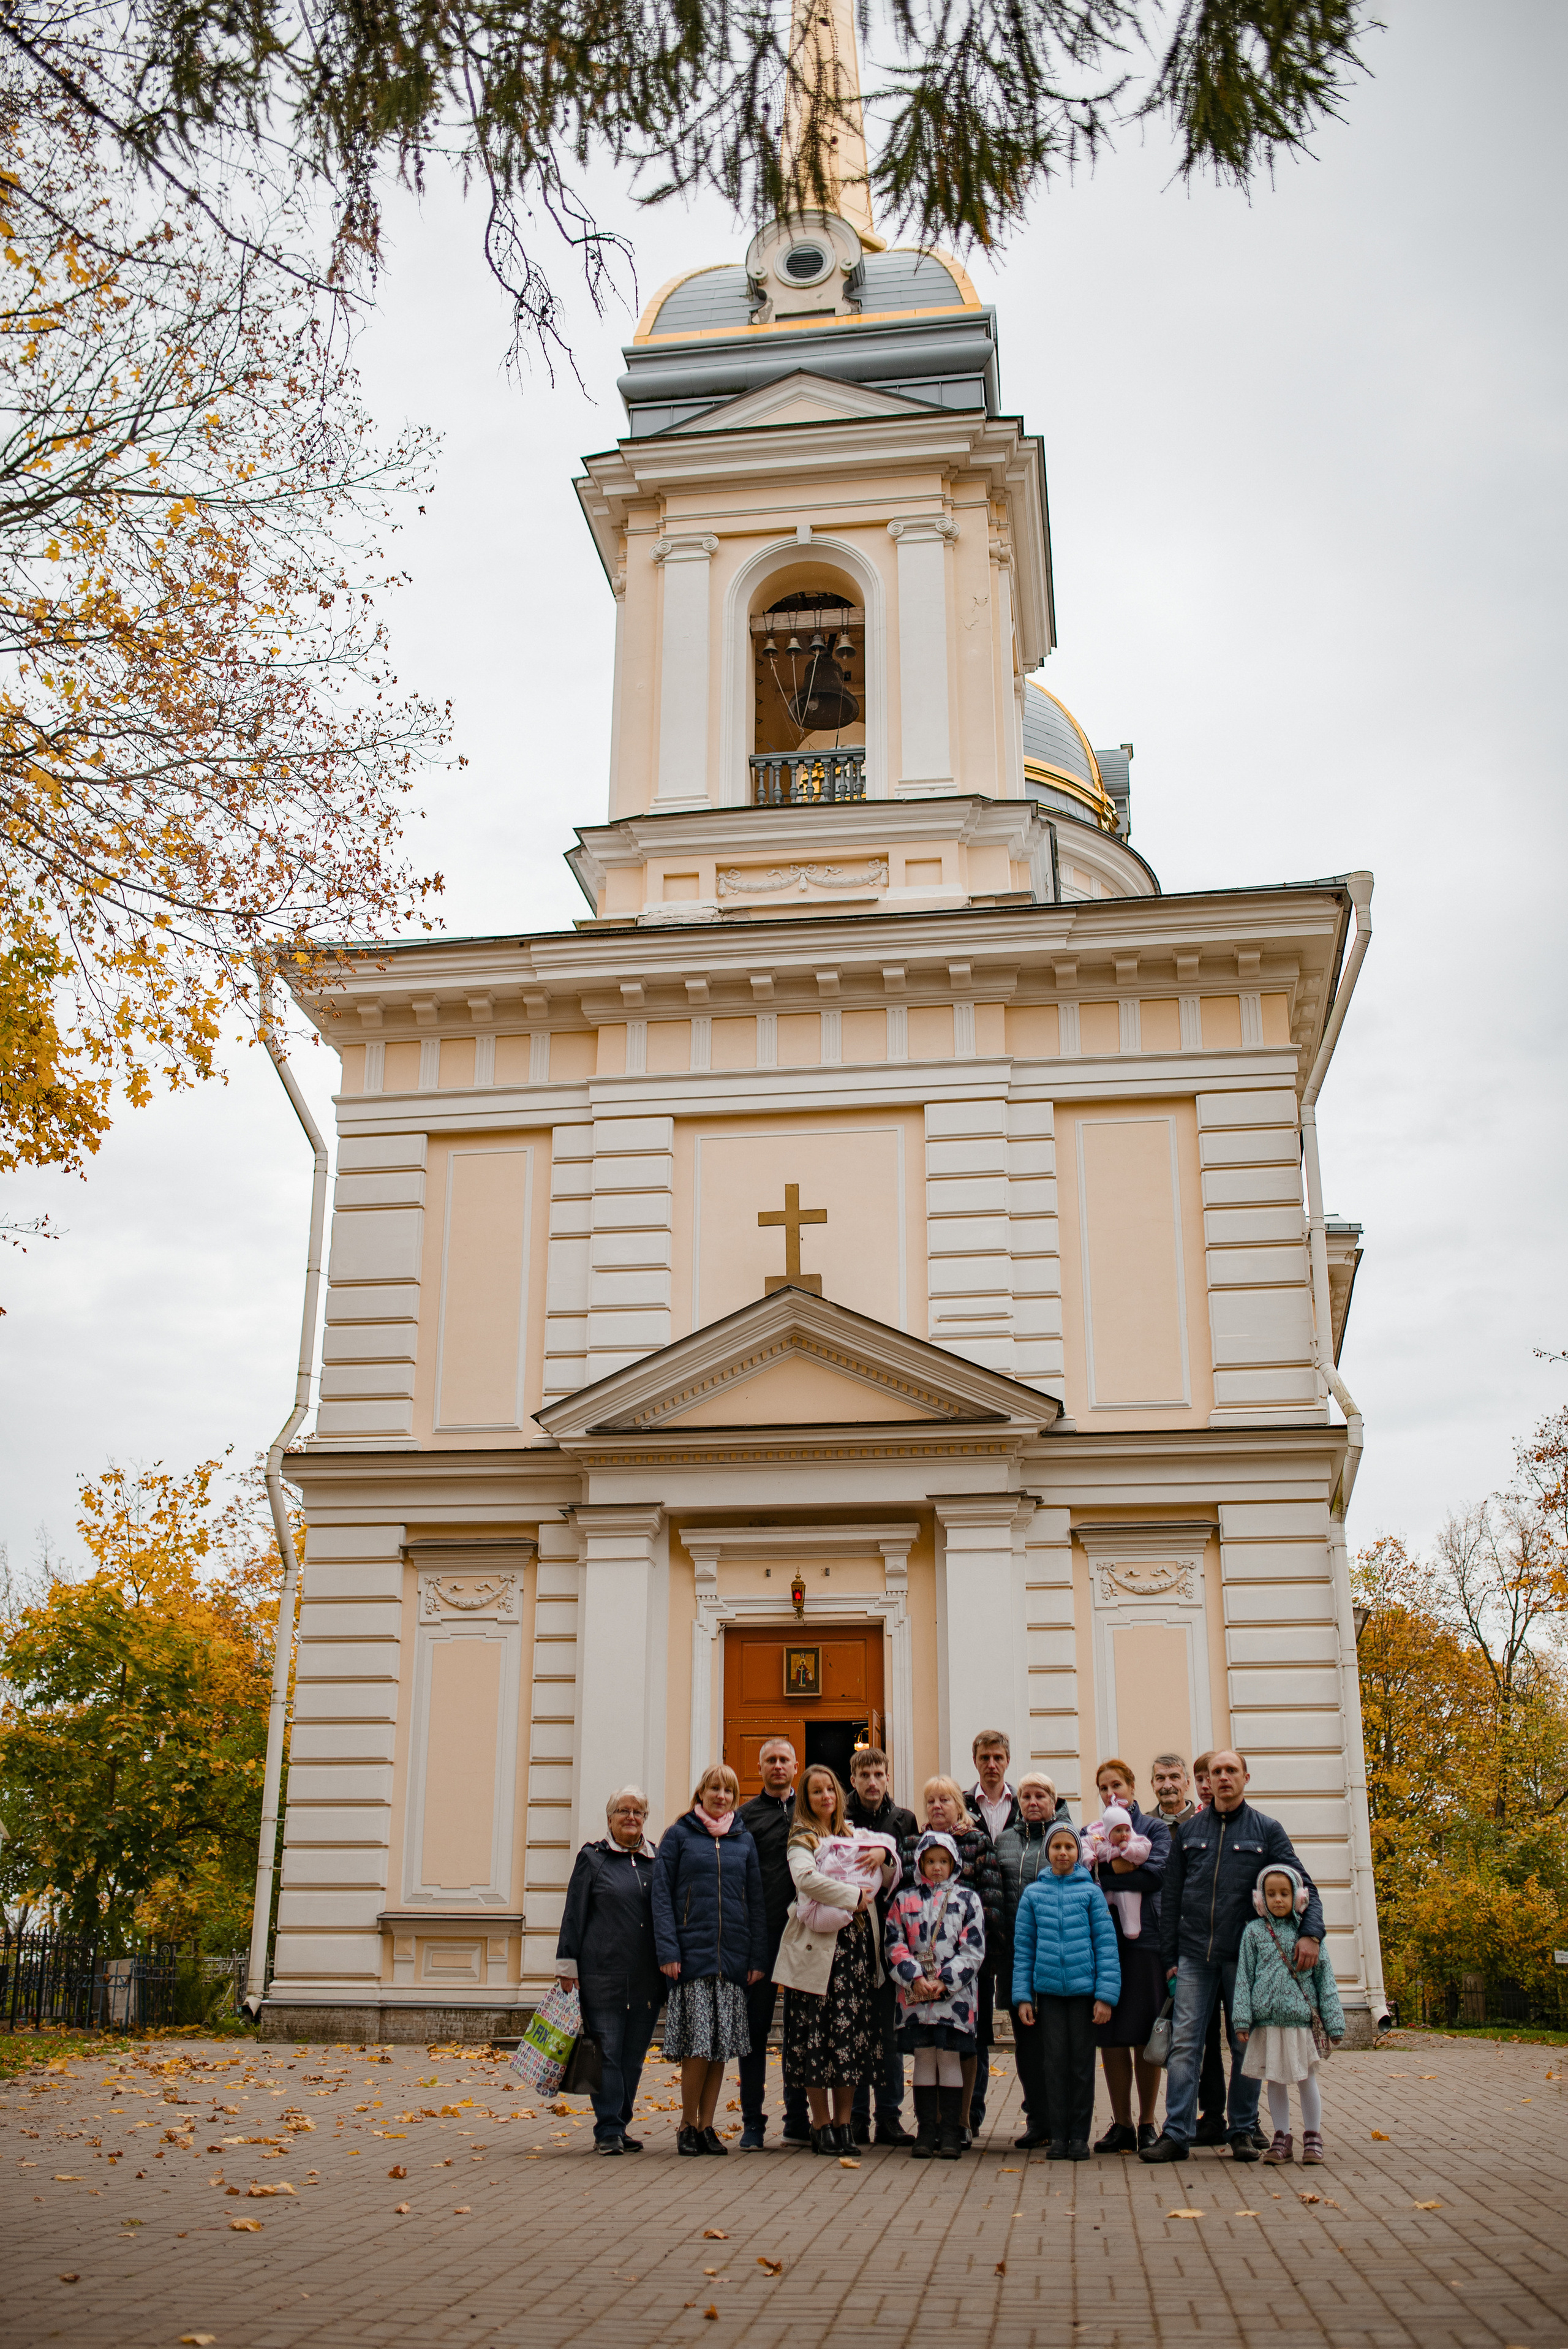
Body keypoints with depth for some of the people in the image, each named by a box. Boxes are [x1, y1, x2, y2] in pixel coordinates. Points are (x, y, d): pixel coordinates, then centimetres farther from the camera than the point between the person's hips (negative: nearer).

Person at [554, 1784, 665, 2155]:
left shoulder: (656, 1861, 13)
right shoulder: (593, 1858, 4)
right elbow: (574, 1915, 3)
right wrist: (567, 1967, -2)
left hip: (647, 1979, 4)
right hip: (602, 1975, -4)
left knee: (634, 2055, 7)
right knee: (607, 2052, -5)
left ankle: (619, 2127, 16)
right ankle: (608, 2130, 0)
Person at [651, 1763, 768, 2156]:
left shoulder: (744, 1841, 12)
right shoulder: (679, 1835, 4)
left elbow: (756, 1902, 12)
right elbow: (662, 1894, -1)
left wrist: (757, 1957, 4)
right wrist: (667, 1950, -11)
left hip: (733, 1956, 3)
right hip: (692, 1953, -3)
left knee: (722, 2042, 4)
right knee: (699, 2041, -8)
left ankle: (706, 2125, 15)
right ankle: (688, 2126, 7)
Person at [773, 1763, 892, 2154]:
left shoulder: (852, 1835, 19)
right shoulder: (802, 1837, 2)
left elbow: (888, 1880, 23)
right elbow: (806, 1878, -18)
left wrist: (885, 1854, 2)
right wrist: (854, 1896, -14)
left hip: (857, 1944, 5)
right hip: (819, 1945, -5)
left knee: (853, 2031, 3)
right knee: (815, 2035, -4)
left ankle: (844, 2121, 9)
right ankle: (822, 2125, 4)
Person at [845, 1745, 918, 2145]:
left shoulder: (904, 1821, 10)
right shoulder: (839, 1820, 4)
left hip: (891, 1935, 2)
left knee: (890, 2029, 5)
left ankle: (890, 2116, 13)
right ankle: (855, 2117, 10)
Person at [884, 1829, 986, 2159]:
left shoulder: (967, 1899, 6)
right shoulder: (904, 1900, 10)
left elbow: (973, 1949, 1)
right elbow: (895, 1945, 5)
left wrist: (946, 1981, -9)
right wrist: (915, 1977, -9)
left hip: (955, 1992, -1)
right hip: (914, 1992, 1)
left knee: (950, 2059, -1)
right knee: (924, 2059, 3)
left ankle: (951, 2132, 5)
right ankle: (926, 2131, 9)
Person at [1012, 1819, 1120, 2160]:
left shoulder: (1090, 1891, 2)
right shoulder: (1034, 1894, 6)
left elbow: (1106, 1944, 1)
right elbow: (1023, 1948, 8)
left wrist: (1106, 1994, -5)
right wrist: (1022, 1995, 3)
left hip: (1084, 1988, -1)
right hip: (1048, 1990, 1)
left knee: (1082, 2061, 5)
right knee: (1055, 2061, 3)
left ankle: (1080, 2135, 15)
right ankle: (1058, 2135, 13)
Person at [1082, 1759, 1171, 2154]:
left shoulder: (1154, 1827, 8)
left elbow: (1157, 1873, -8)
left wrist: (1106, 1876, -6)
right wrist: (1123, 1865, -7)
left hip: (1144, 1939, -3)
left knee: (1145, 2036, 0)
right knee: (1109, 2037, 1)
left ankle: (1147, 2123, 10)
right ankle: (1121, 2124, 10)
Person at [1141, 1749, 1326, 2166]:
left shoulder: (1266, 1830, 4)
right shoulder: (1188, 1831, 10)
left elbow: (1302, 1885, 0)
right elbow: (1171, 1897, 11)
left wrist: (1311, 1932, -17)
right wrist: (1170, 1958, 6)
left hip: (1245, 1955, -1)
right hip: (1194, 1957, 1)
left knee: (1246, 2045, 5)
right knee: (1184, 2044, -3)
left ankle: (1242, 2132, 16)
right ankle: (1176, 2134, -1)